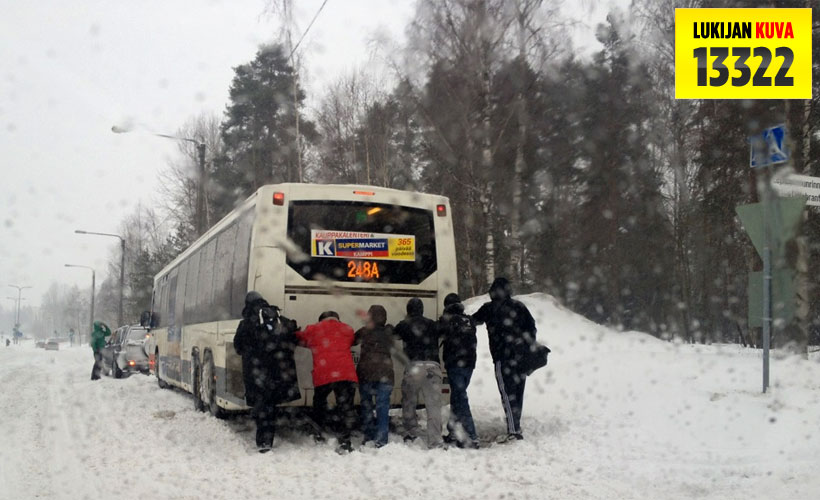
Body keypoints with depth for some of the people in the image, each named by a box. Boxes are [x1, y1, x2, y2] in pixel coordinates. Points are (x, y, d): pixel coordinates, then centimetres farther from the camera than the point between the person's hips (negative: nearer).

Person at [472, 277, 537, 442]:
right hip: (522, 356, 5)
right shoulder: (519, 306, 9)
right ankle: (516, 428, 19)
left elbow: (473, 321, 7)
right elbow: (531, 327, 10)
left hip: (504, 357, -5)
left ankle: (513, 431, -12)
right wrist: (530, 348, 12)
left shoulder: (490, 308, -3)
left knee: (507, 394, -5)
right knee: (518, 393, 12)